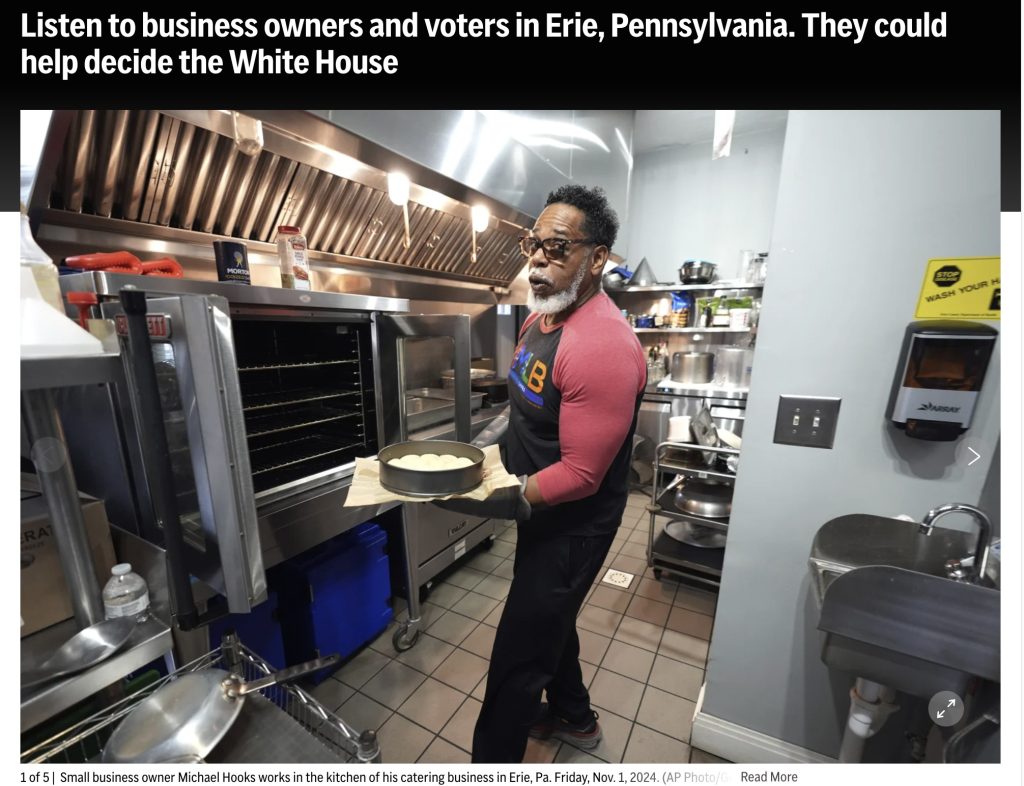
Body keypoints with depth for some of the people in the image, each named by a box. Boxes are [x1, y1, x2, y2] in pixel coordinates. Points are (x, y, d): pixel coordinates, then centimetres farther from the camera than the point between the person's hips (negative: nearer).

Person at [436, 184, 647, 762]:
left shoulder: (602, 346, -29)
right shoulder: (541, 316, 1)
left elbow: (580, 475, -27)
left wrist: (502, 502, -30)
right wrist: (491, 458, 8)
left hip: (573, 525, -9)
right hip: (541, 509, 10)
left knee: (517, 662, 8)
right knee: (549, 620, 29)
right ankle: (574, 716, 57)